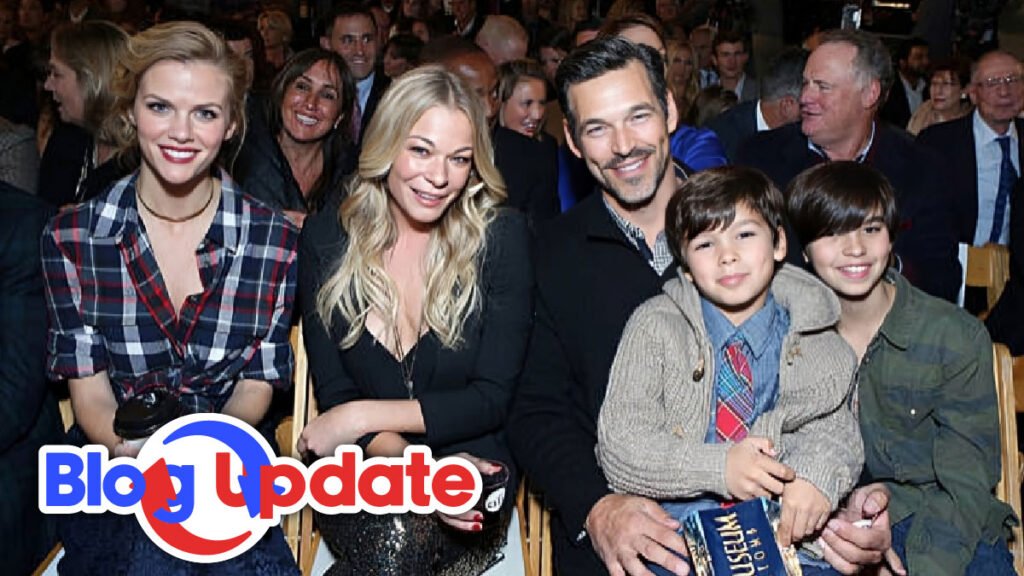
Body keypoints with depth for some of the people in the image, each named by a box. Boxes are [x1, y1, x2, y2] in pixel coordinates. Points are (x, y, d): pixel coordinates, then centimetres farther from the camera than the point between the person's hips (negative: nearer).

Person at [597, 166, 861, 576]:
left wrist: (818, 475, -15)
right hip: (673, 529, -2)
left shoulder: (812, 339, 9)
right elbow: (618, 446, -3)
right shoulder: (653, 327, 3)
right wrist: (718, 468, -17)